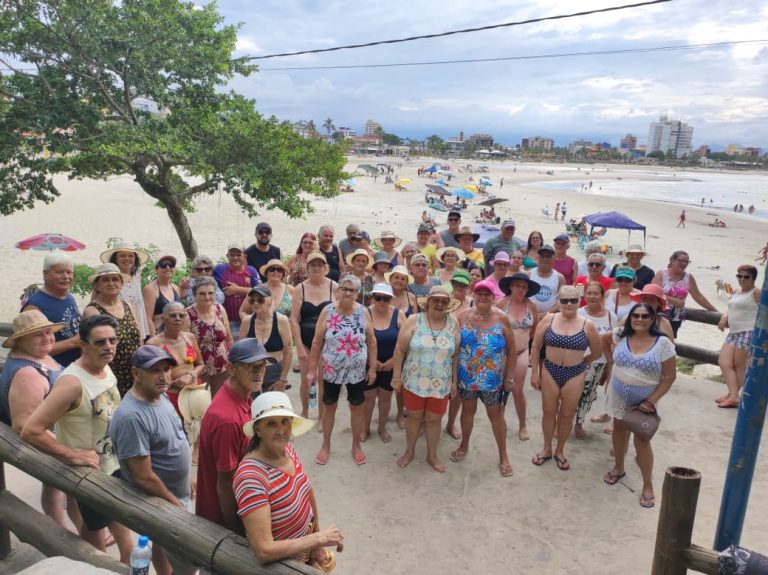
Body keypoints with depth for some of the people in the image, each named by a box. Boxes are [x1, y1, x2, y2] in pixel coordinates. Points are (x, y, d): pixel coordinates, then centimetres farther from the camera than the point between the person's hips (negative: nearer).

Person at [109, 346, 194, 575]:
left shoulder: (160, 395, -3)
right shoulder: (132, 417, -32)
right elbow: (144, 478, -28)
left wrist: (188, 479, 15)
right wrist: (177, 504, -16)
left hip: (173, 495, 8)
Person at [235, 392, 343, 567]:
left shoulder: (287, 448, -11)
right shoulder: (251, 477, -32)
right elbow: (264, 551, -34)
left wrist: (317, 532, 9)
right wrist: (320, 538, -26)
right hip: (280, 562, -6)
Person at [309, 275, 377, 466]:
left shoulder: (363, 312, -9)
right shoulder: (327, 311, -12)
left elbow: (372, 342, -1)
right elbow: (317, 342, -6)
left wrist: (372, 368, -2)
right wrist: (312, 369, -6)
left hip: (357, 372, 1)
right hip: (331, 371, 0)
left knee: (357, 408, 14)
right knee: (329, 407, 14)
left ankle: (356, 445, 33)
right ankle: (326, 445, 33)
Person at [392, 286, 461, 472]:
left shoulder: (454, 324, -3)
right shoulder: (414, 321, -9)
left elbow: (456, 355, 3)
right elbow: (400, 350, -6)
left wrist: (454, 381, 2)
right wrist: (396, 377, -7)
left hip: (440, 384, 1)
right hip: (414, 381, -1)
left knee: (434, 419, 12)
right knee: (414, 416, 13)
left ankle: (432, 455, 32)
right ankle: (409, 451, 34)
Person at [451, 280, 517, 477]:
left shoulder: (502, 318, -10)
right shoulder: (462, 316, -8)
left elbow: (511, 349, -4)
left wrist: (510, 377, -4)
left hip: (493, 379, -1)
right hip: (466, 377, 1)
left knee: (496, 415, 10)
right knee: (468, 411, 18)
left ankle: (503, 456, 27)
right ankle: (464, 445, 41)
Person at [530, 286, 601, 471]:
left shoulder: (587, 325, -5)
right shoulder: (548, 320, -4)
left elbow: (597, 352, 8)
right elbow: (535, 347, 1)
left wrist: (579, 362, 8)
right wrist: (534, 372, 0)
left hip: (575, 374, 0)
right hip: (549, 372, 0)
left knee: (567, 414, 10)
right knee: (548, 411, 11)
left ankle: (559, 451, 29)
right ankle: (547, 449, 29)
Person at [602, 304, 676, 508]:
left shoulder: (662, 343, -17)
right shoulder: (621, 335, -7)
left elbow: (669, 376, -14)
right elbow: (604, 339, 15)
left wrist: (651, 401, -18)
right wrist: (612, 361, 5)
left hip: (645, 399, -4)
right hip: (619, 395, 4)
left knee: (642, 439, -2)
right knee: (619, 429, 18)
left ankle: (648, 486, 11)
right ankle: (618, 468, 39)